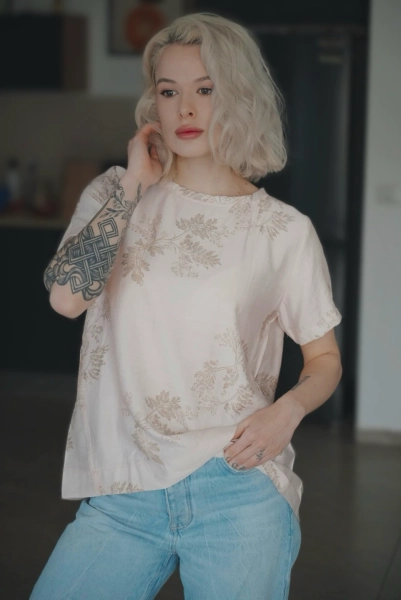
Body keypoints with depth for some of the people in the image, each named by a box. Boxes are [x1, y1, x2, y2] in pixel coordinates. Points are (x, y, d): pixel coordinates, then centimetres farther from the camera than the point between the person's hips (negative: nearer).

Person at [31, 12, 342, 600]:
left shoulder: (285, 230, 2)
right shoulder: (115, 194, 7)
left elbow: (325, 359, 11)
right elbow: (66, 297, -10)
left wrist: (287, 410, -10)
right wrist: (133, 185, -6)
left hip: (238, 490, -1)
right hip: (121, 493, 2)